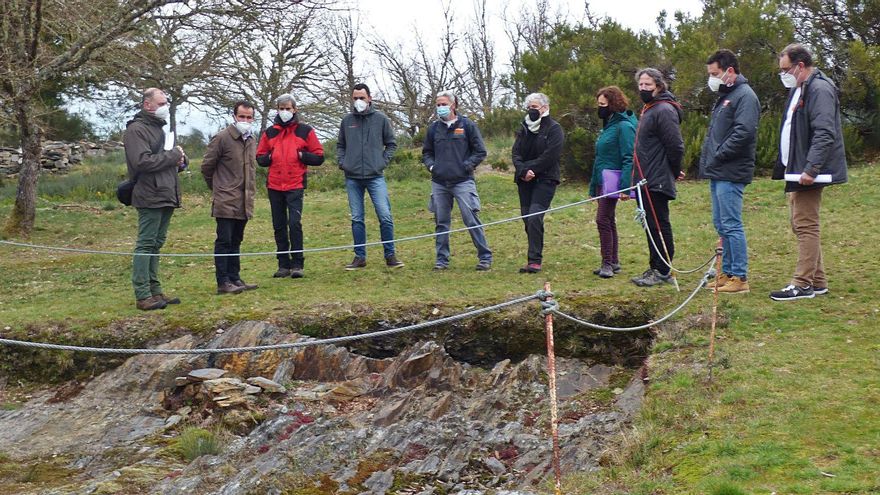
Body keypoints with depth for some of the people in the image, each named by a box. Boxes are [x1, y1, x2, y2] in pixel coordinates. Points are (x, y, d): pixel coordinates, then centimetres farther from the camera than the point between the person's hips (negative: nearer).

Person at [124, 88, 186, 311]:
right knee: (146, 245, -8)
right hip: (151, 196, -9)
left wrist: (179, 160, 5)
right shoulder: (137, 129, -9)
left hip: (166, 195, 9)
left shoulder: (158, 127, 21)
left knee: (156, 244, 12)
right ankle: (143, 296, -7)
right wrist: (173, 155, -12)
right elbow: (143, 161, -21)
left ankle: (155, 291, 17)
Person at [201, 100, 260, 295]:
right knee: (224, 241, -4)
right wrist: (216, 187, 7)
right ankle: (223, 282, -1)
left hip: (244, 202, 7)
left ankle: (234, 278, 20)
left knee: (235, 242, 14)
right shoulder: (222, 138, -9)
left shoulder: (251, 140, 13)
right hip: (226, 202, -7)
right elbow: (207, 166, -3)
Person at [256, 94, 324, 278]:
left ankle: (297, 264, -5)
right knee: (279, 226, 7)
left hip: (295, 185, -4)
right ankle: (284, 265, 14)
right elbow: (259, 158, 18)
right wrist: (269, 157, -2)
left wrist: (302, 155, -10)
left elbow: (319, 157, 4)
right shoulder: (269, 132, 12)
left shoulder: (305, 131, 4)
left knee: (295, 223, -13)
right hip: (274, 186, 4)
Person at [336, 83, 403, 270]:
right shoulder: (346, 121, 9)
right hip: (352, 178, 2)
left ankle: (390, 255, 1)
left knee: (385, 216, -9)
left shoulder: (381, 119, 4)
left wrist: (383, 162, -2)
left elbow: (391, 144, 9)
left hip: (375, 176, -2)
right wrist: (342, 162, 4)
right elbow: (340, 145, 19)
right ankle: (360, 257, 13)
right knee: (356, 219, 6)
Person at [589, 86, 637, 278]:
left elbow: (629, 159, -17)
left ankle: (608, 264, -7)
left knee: (603, 220, -12)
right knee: (608, 221, 11)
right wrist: (593, 187, 22)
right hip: (601, 181, 9)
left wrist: (625, 187, -23)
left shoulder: (623, 126, -11)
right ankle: (613, 262, 17)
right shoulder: (607, 125, 18)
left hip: (612, 180, -9)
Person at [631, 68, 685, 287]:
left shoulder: (664, 110, -15)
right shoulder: (649, 110, 18)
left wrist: (675, 171, -7)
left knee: (659, 226, -5)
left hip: (657, 182, -10)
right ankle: (655, 269, 22)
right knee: (652, 226, 14)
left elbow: (676, 146, -19)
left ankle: (662, 271, 1)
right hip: (647, 181, 10)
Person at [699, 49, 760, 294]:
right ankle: (727, 273, 21)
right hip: (718, 173, 10)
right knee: (722, 226, 13)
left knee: (731, 225, -8)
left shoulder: (745, 96, -11)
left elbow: (744, 132, -22)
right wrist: (708, 159, 11)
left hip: (731, 173, -10)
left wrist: (718, 155, -17)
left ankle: (739, 277, -4)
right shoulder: (724, 96, 20)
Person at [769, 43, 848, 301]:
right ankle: (817, 281, 21)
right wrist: (787, 168, 19)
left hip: (810, 175, -11)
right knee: (801, 226, 14)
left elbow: (825, 134, -24)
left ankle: (803, 284, -3)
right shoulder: (799, 90, 17)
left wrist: (810, 169, -28)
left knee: (806, 226, -7)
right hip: (797, 172, 11)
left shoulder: (819, 90, -15)